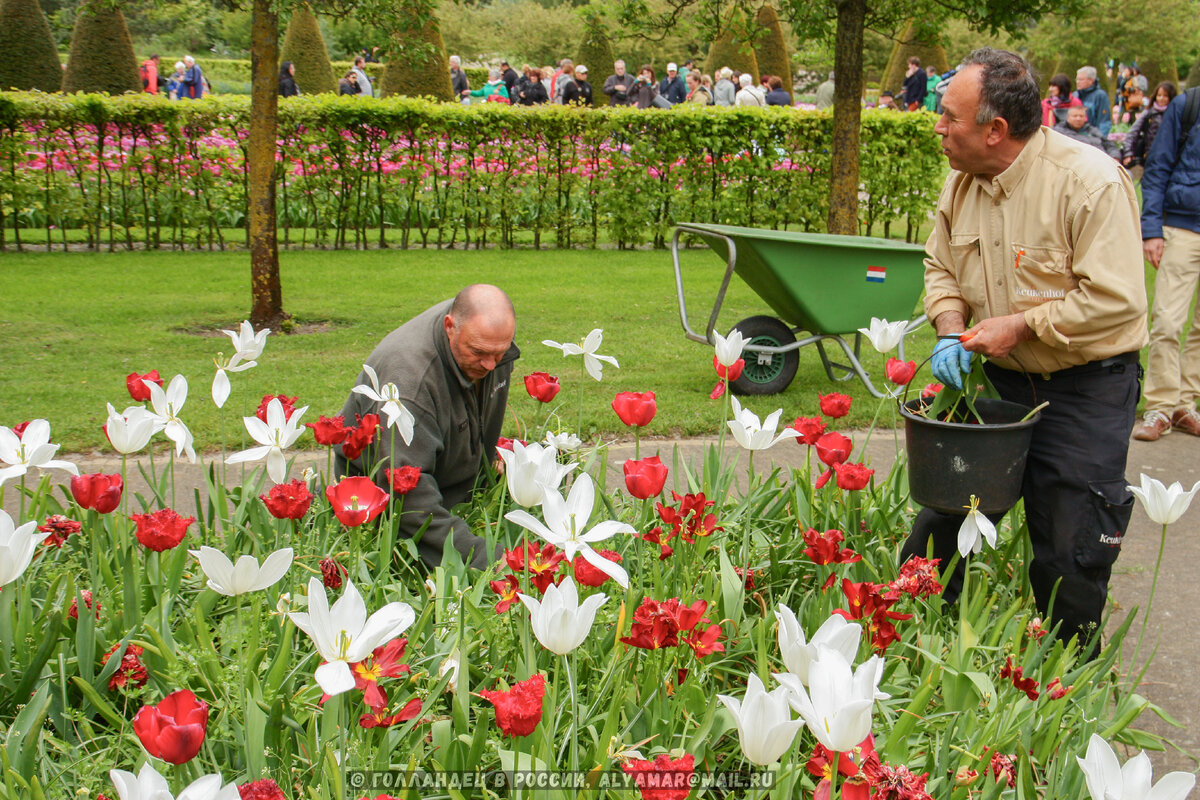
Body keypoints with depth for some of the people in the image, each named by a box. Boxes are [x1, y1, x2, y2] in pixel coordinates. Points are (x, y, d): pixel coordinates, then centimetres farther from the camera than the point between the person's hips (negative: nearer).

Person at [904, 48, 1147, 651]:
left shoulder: (1091, 182, -21)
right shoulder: (961, 180, 0)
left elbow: (1115, 301, -23)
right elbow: (940, 267, 13)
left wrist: (1022, 326, -21)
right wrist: (951, 330, -4)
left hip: (1086, 391, -5)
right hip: (999, 379, 6)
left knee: (1070, 559, 3)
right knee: (942, 519, 8)